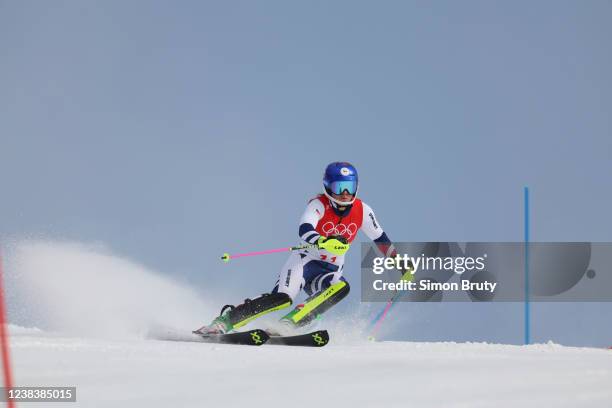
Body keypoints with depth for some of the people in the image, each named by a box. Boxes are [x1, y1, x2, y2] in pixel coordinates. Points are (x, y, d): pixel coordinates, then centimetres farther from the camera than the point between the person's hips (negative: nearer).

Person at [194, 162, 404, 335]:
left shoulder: (362, 211, -1)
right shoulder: (319, 204, -15)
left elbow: (381, 239, 14)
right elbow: (304, 230, -34)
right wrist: (323, 242, -54)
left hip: (329, 272, 4)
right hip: (305, 261, -4)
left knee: (341, 287, -32)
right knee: (282, 298, -31)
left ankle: (289, 323, -38)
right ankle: (223, 322, -27)